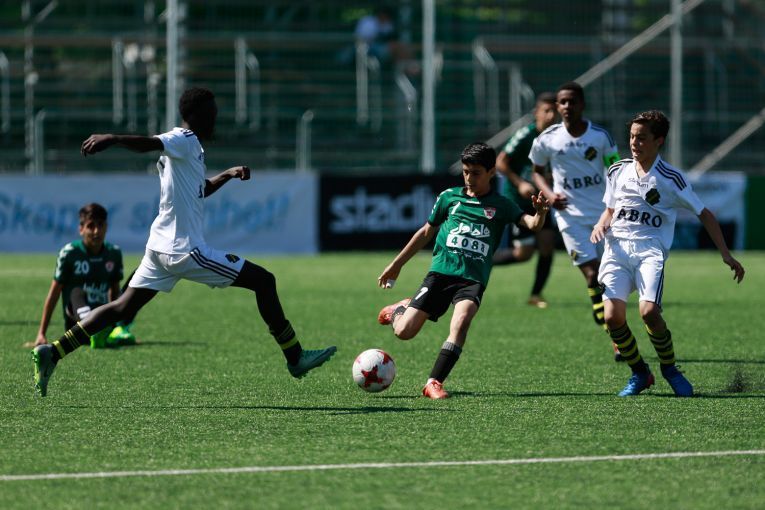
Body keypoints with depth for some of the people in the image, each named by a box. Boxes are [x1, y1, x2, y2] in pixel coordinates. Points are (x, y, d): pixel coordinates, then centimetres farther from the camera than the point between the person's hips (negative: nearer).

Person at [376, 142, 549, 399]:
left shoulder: (501, 205, 9)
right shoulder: (449, 197, 12)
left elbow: (532, 224, -5)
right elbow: (427, 232, 22)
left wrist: (540, 213, -30)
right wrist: (396, 264, 25)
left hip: (473, 279, -1)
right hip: (441, 272, 1)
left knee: (462, 319, -31)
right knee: (404, 331, -8)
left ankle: (434, 383, -27)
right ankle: (399, 310, 30)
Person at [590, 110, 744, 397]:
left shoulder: (670, 178, 1)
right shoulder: (618, 172, 12)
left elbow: (704, 214, 7)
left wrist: (726, 255, 2)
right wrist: (601, 224, 3)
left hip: (651, 250, -3)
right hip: (617, 247, 3)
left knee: (649, 311, -26)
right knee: (613, 316, -17)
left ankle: (669, 369, 0)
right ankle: (639, 373, 6)